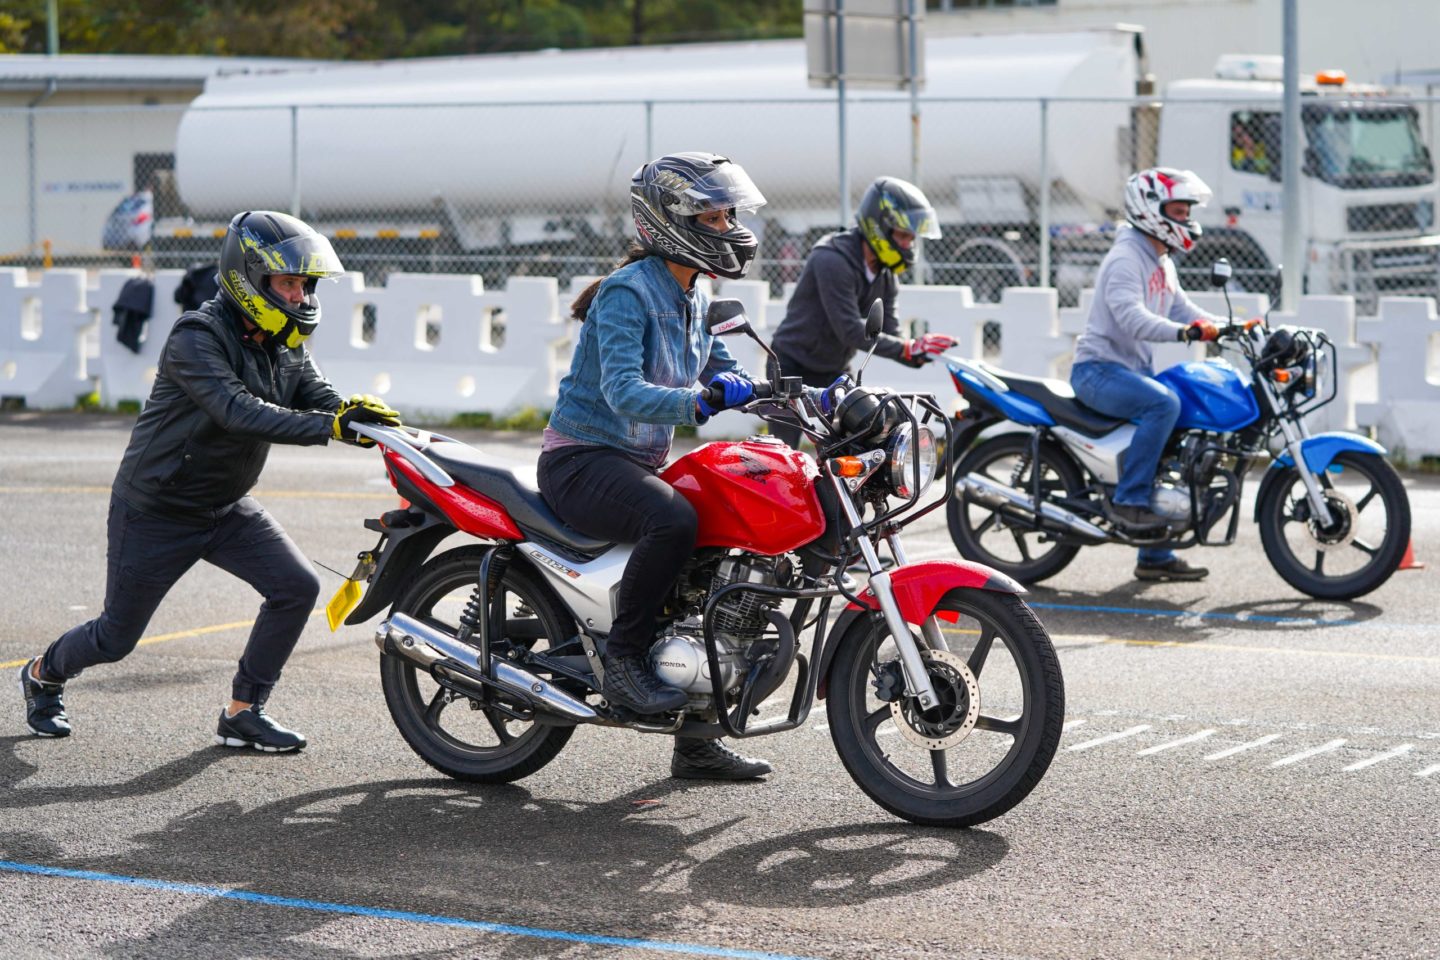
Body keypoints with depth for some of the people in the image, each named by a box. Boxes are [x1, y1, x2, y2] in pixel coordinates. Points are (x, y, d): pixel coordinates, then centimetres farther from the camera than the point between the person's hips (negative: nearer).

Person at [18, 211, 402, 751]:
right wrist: (330, 426, -46)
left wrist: (357, 412, -36)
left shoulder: (286, 346, 0)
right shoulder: (197, 338, -26)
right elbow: (238, 412, -39)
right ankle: (44, 674, 38)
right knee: (116, 637, 6)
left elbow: (320, 397, -11)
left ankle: (243, 713, 0)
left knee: (297, 587, -12)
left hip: (226, 508, 7)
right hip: (155, 514, -7)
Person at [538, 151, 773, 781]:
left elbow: (729, 376, 19)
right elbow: (623, 390, -28)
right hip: (582, 461, -9)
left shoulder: (690, 300, 13)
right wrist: (698, 403, -43)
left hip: (640, 465, 10)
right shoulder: (628, 292, -15)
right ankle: (622, 659, -21)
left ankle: (696, 742, 9)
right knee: (673, 520, -37)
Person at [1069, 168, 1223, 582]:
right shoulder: (1125, 259, -15)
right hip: (1099, 369, -10)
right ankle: (1127, 500, -26)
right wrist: (1184, 331, -42)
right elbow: (1132, 318, -29)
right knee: (1163, 404, -34)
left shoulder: (1162, 264, 16)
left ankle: (1155, 556, 11)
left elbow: (1183, 309, 17)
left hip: (1136, 369, 10)